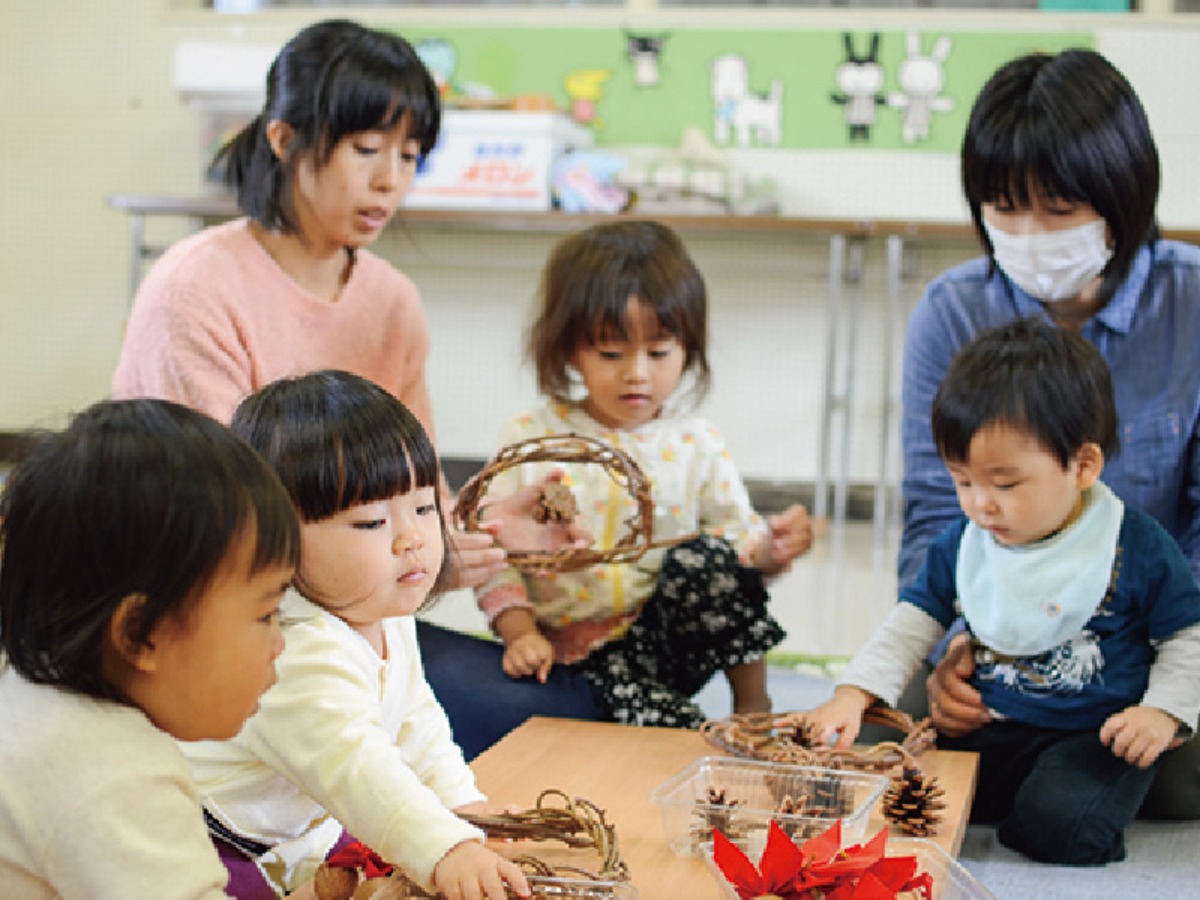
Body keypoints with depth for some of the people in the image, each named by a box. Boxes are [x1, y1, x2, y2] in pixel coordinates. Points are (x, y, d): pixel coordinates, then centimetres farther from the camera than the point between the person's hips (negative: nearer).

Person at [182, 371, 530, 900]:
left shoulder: (384, 622, 1)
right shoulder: (295, 652, -31)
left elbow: (413, 721, 16)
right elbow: (352, 766, -42)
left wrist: (460, 801, 5)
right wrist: (444, 849, -51)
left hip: (311, 829, 9)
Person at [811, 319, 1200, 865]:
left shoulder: (1137, 548, -10)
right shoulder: (963, 544, 2)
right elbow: (913, 623, 8)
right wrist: (855, 693, -4)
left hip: (1096, 736, -4)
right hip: (991, 728, 5)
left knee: (1057, 822, -31)